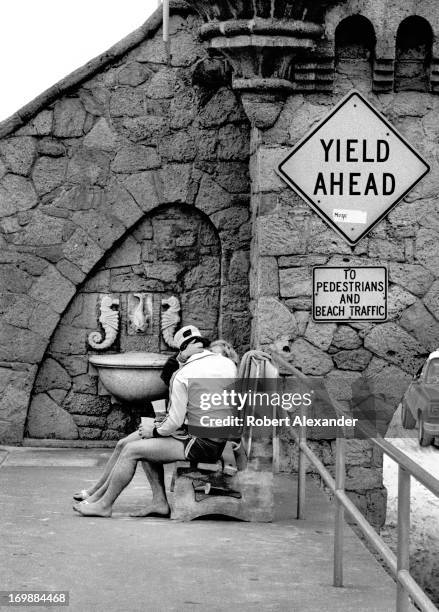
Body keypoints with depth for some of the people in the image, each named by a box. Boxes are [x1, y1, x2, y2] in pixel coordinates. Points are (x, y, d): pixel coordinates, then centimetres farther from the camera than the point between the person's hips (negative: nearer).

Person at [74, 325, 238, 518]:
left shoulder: (182, 376, -15)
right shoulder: (228, 364, 4)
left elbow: (174, 423, -18)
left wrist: (155, 431, 5)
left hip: (201, 444, -8)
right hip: (221, 442, 8)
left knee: (130, 450, 2)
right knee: (145, 444, 21)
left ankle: (104, 505, 14)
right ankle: (159, 502, 17)